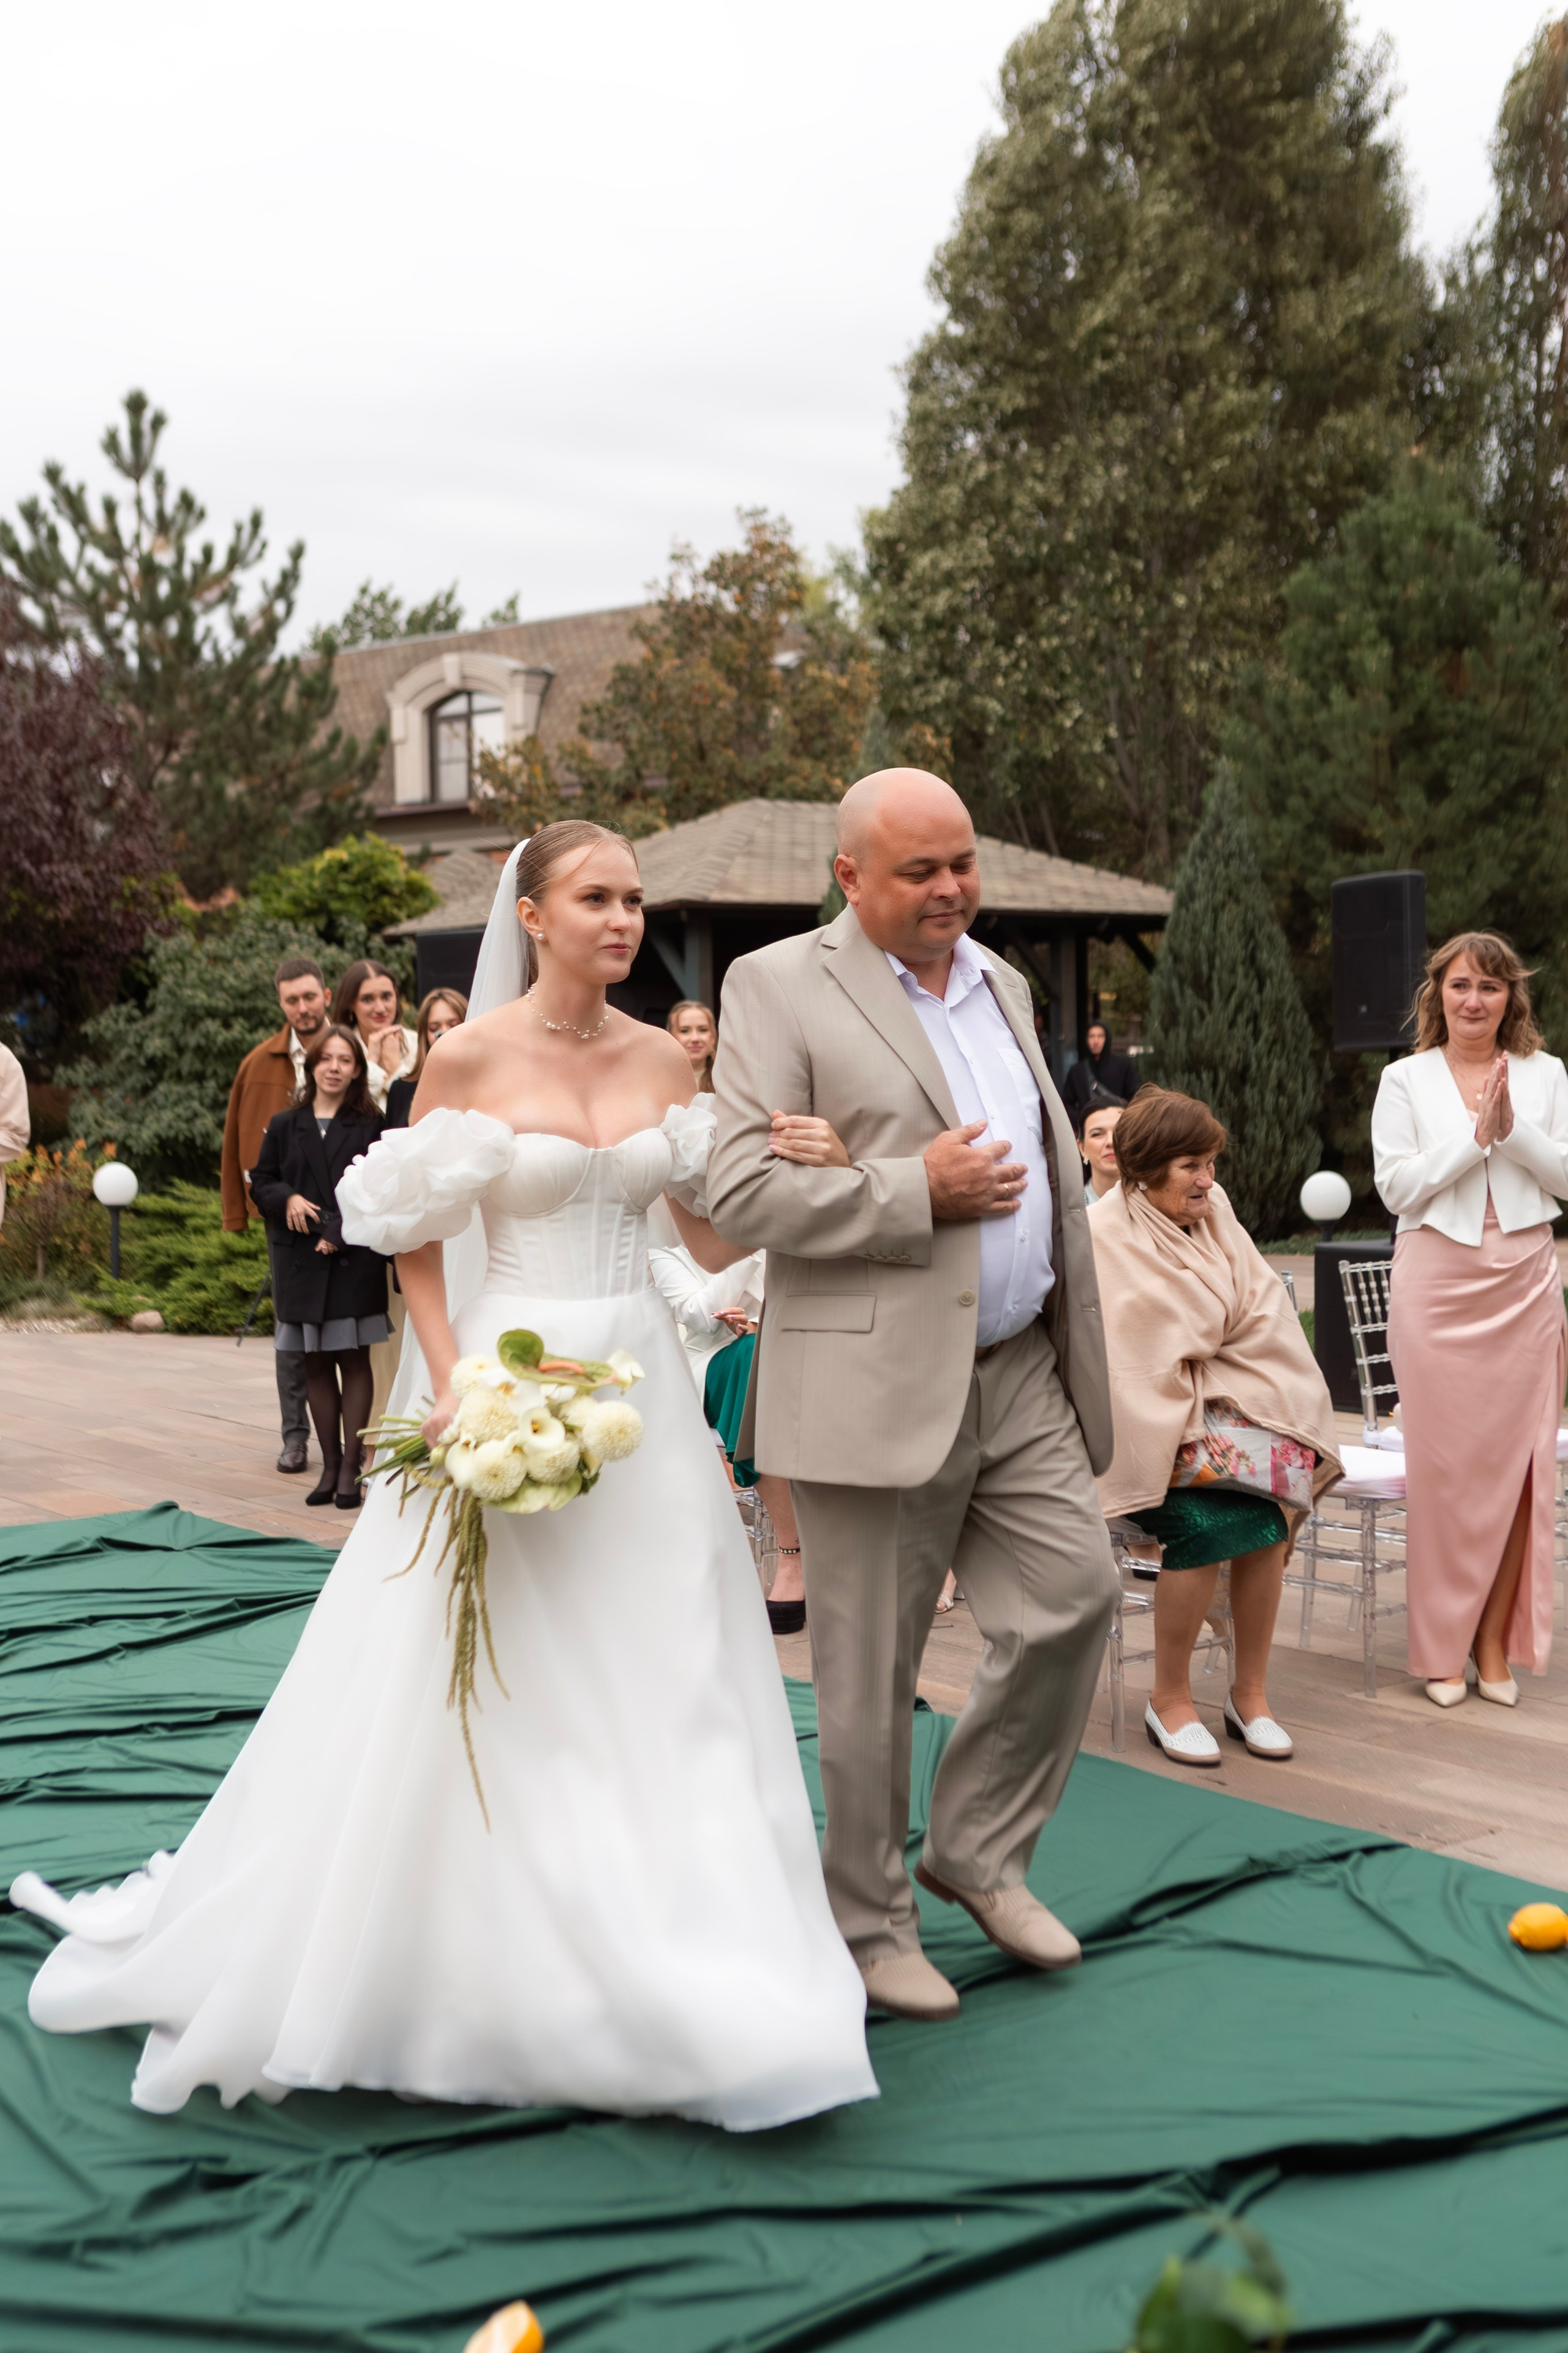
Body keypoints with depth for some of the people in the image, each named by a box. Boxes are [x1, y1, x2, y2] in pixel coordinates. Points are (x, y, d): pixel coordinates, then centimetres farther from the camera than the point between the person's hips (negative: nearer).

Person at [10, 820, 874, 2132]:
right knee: (484, 1692, 3)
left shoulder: (664, 1061, 6)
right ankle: (458, 1966, 24)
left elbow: (712, 1234, 10)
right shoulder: (472, 1059, -7)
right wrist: (451, 1387, -14)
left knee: (662, 1689, 8)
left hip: (643, 1388, 4)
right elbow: (416, 1239, -4)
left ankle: (666, 1970, 24)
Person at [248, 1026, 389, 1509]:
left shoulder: (370, 1126, 1)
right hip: (301, 1263, 3)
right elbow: (261, 1181, 11)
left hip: (355, 1260, -3)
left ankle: (351, 1467, 4)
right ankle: (329, 1465, 16)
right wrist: (287, 1199, -10)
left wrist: (340, 1234, -15)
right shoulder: (284, 1127, 10)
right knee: (316, 1364, 8)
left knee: (354, 1360, -1)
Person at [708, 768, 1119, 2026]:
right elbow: (740, 1194, -15)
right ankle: (870, 1922, 23)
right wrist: (918, 1193, -18)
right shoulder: (778, 987, -7)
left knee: (1076, 1594, 2)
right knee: (870, 1677, 4)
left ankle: (980, 1848, 24)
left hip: (1023, 1375, 6)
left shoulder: (1002, 985, 14)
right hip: (878, 1385, -6)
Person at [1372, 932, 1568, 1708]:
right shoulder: (1405, 1081, 5)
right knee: (1442, 1463, -1)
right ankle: (1440, 1647, 10)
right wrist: (1474, 1135, -11)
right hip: (1437, 1285, -1)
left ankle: (1495, 1642, 12)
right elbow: (1397, 1186, -3)